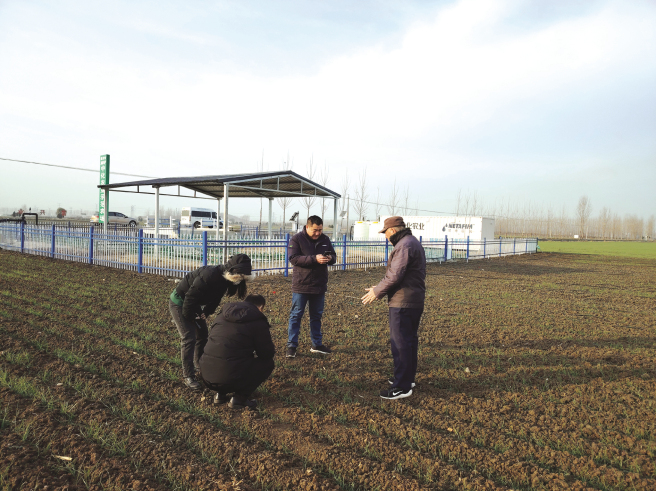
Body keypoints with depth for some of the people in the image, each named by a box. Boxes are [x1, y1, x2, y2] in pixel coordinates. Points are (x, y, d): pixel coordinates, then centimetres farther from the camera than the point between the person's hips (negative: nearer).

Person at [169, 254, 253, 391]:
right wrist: (188, 317, -16)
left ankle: (200, 366, 30)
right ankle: (188, 377, -3)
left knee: (203, 336, 12)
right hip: (179, 303, -8)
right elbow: (190, 297, -30)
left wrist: (206, 313, -6)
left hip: (194, 304, 8)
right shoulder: (210, 275, -36)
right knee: (189, 338, -11)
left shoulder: (225, 278, -8)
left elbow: (215, 299, 6)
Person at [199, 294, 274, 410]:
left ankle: (220, 394, 22)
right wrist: (272, 349, 29)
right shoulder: (258, 322, -2)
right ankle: (239, 399, 8)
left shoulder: (221, 315, 15)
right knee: (268, 362, 14)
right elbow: (267, 353, 3)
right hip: (230, 379, -6)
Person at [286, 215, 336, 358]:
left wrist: (330, 258, -13)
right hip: (301, 286, -5)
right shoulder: (297, 239, -9)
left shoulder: (325, 240, 7)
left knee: (317, 315, 15)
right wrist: (314, 259, -28)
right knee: (296, 315, 2)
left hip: (319, 286, 5)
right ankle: (291, 346, 11)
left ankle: (317, 344, 27)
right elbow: (293, 258, -19)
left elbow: (333, 256, 12)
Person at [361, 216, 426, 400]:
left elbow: (394, 276, -23)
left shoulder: (405, 246, -17)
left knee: (400, 343, -5)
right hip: (414, 300, 11)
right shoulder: (413, 243, 17)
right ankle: (407, 377, 31)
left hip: (403, 302, -11)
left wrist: (377, 292, -10)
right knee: (409, 340, 18)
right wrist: (380, 288, 13)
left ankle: (402, 386, 0)